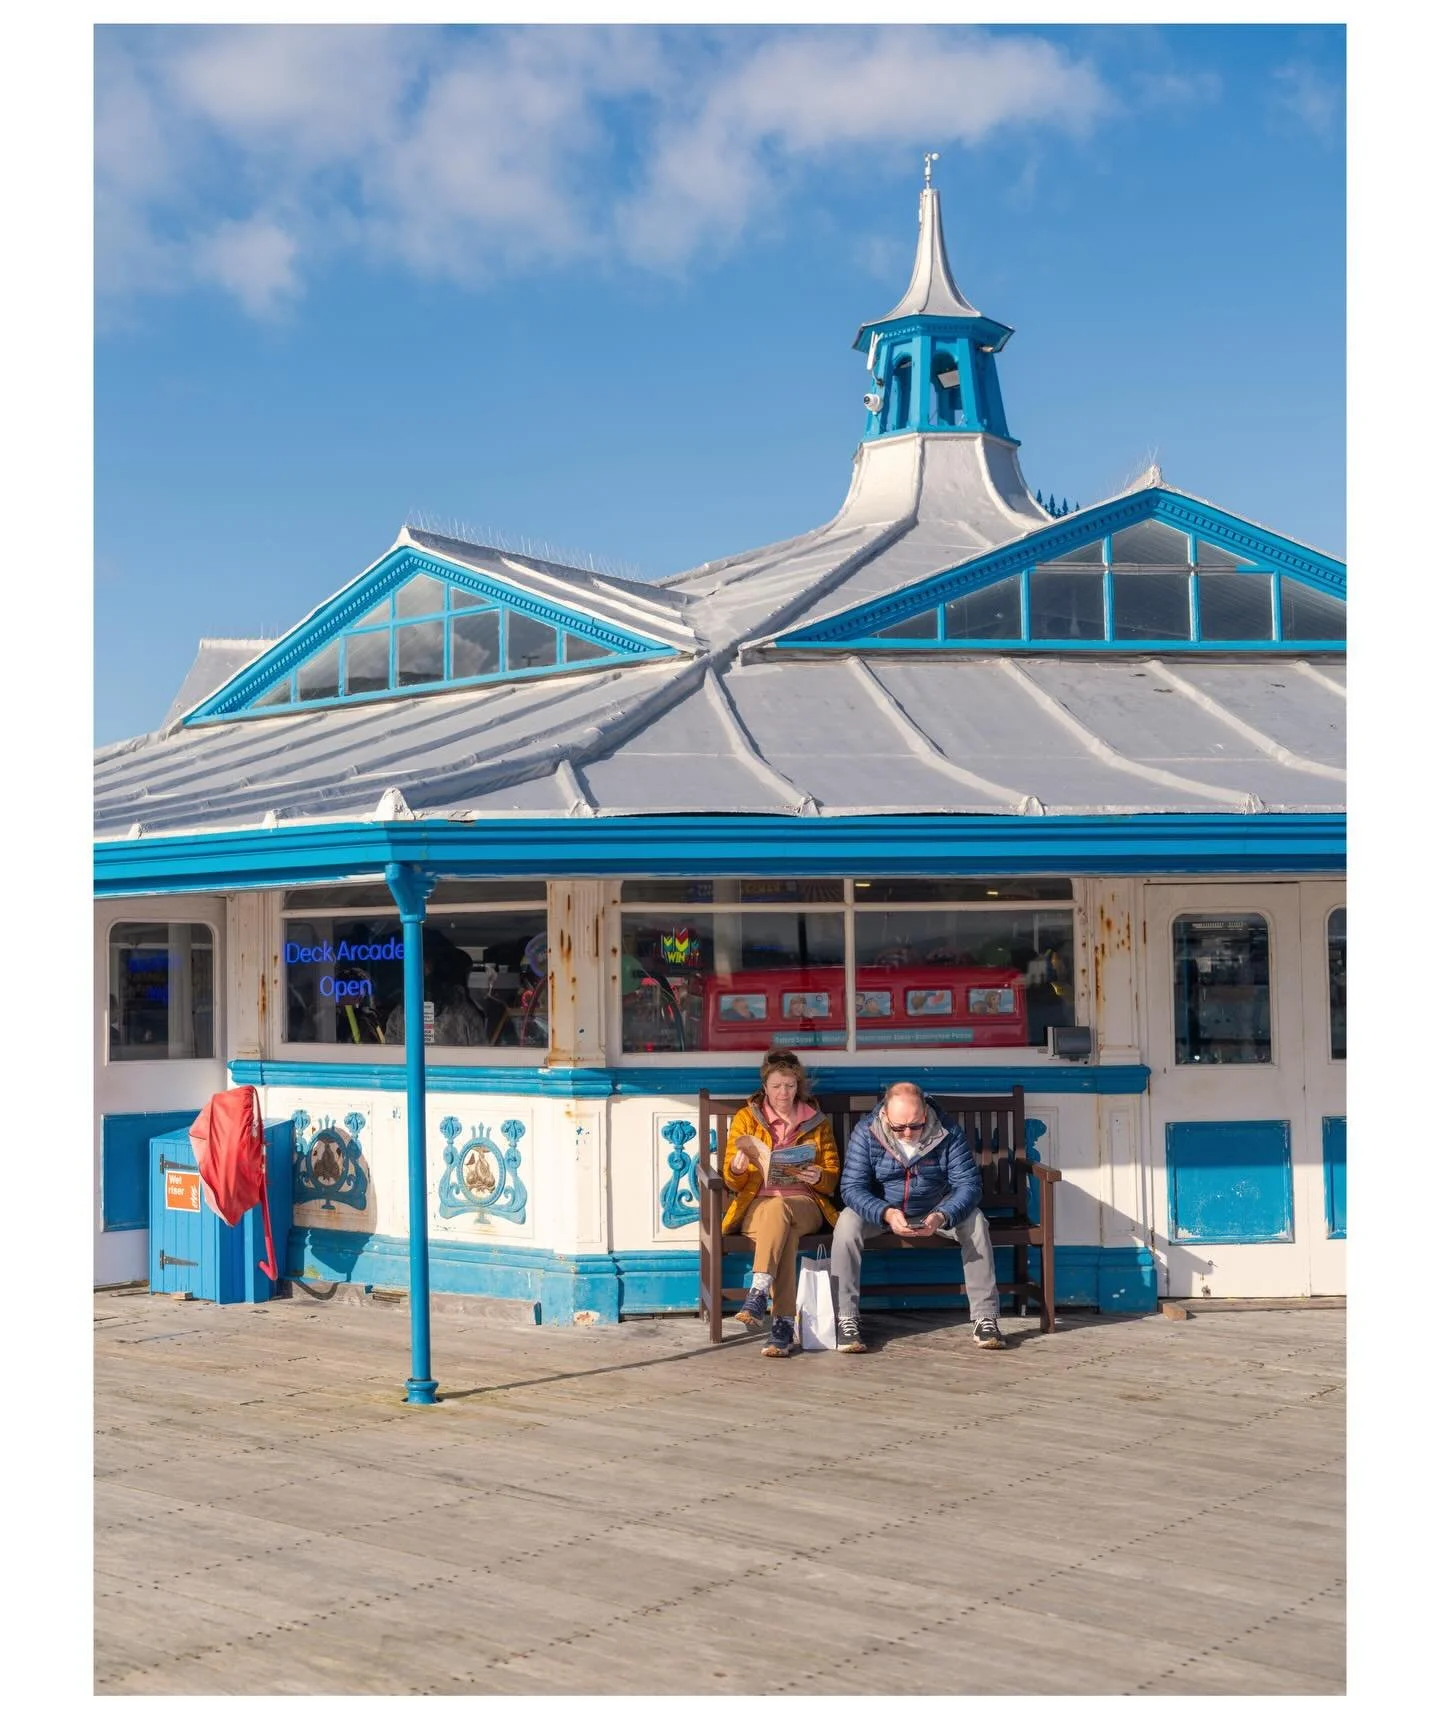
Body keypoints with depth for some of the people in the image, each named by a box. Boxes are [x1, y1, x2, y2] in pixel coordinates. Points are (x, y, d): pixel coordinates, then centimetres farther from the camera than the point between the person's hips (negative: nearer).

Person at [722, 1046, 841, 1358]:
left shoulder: (817, 1122, 16)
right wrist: (737, 1168, -16)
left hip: (804, 1203, 0)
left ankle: (758, 1294, -49)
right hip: (756, 1205, 0)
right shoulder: (745, 1118, 13)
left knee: (780, 1210, -38)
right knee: (779, 1219, -38)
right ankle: (783, 1323, -46)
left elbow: (833, 1179, 12)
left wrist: (818, 1177, -13)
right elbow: (731, 1181, 8)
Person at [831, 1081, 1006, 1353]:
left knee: (975, 1222, -25)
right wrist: (886, 1214, -43)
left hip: (935, 1210, 1)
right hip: (880, 1210, -1)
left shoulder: (948, 1132, -19)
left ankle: (985, 1318, -18)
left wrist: (942, 1217, -41)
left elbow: (968, 1184, -21)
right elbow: (852, 1187, -25)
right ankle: (846, 1319, -24)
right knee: (847, 1225, -30)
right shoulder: (866, 1134, -20)